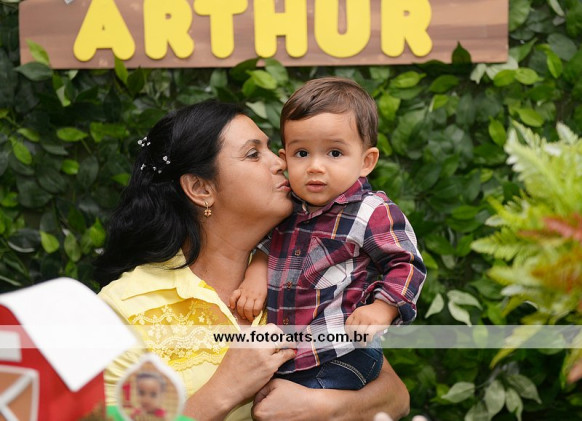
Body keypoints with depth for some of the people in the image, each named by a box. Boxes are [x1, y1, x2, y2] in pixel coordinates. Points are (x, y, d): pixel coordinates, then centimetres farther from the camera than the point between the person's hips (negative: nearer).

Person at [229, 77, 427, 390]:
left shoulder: (373, 213, -10)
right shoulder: (288, 207, 7)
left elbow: (406, 264, -5)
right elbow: (267, 246, 24)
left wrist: (381, 310, -19)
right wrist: (256, 273, 5)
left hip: (343, 355, -6)